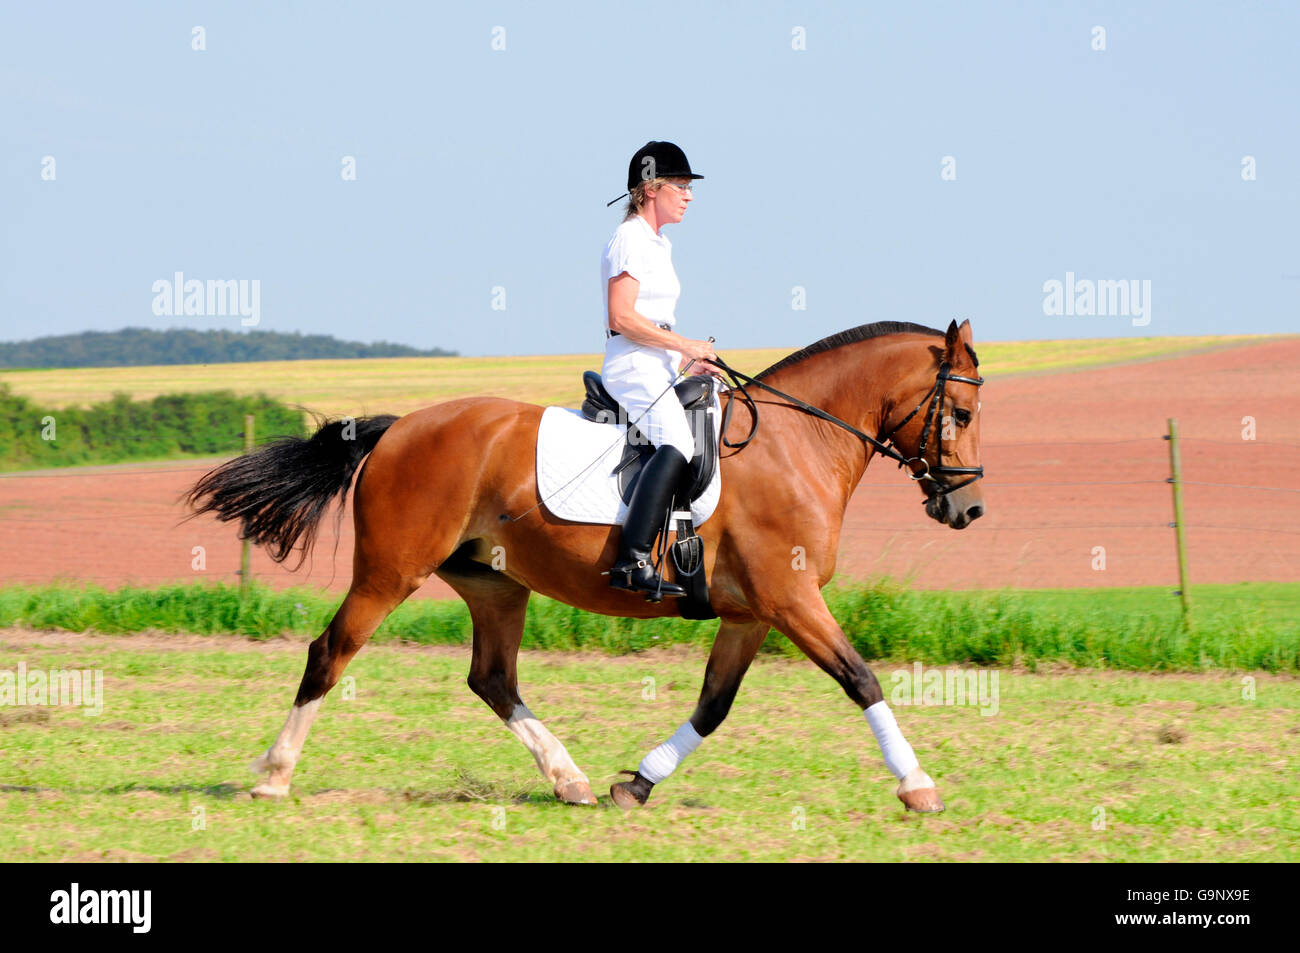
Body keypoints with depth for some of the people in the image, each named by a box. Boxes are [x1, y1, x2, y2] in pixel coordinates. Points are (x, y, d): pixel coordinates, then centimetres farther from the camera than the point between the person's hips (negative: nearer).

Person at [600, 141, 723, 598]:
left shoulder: (659, 244, 22)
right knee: (677, 445, -31)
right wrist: (686, 346, -15)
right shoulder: (629, 241, -9)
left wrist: (690, 360, 14)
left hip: (658, 372, 11)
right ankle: (633, 563, -42)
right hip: (633, 370, -11)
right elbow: (621, 318, -19)